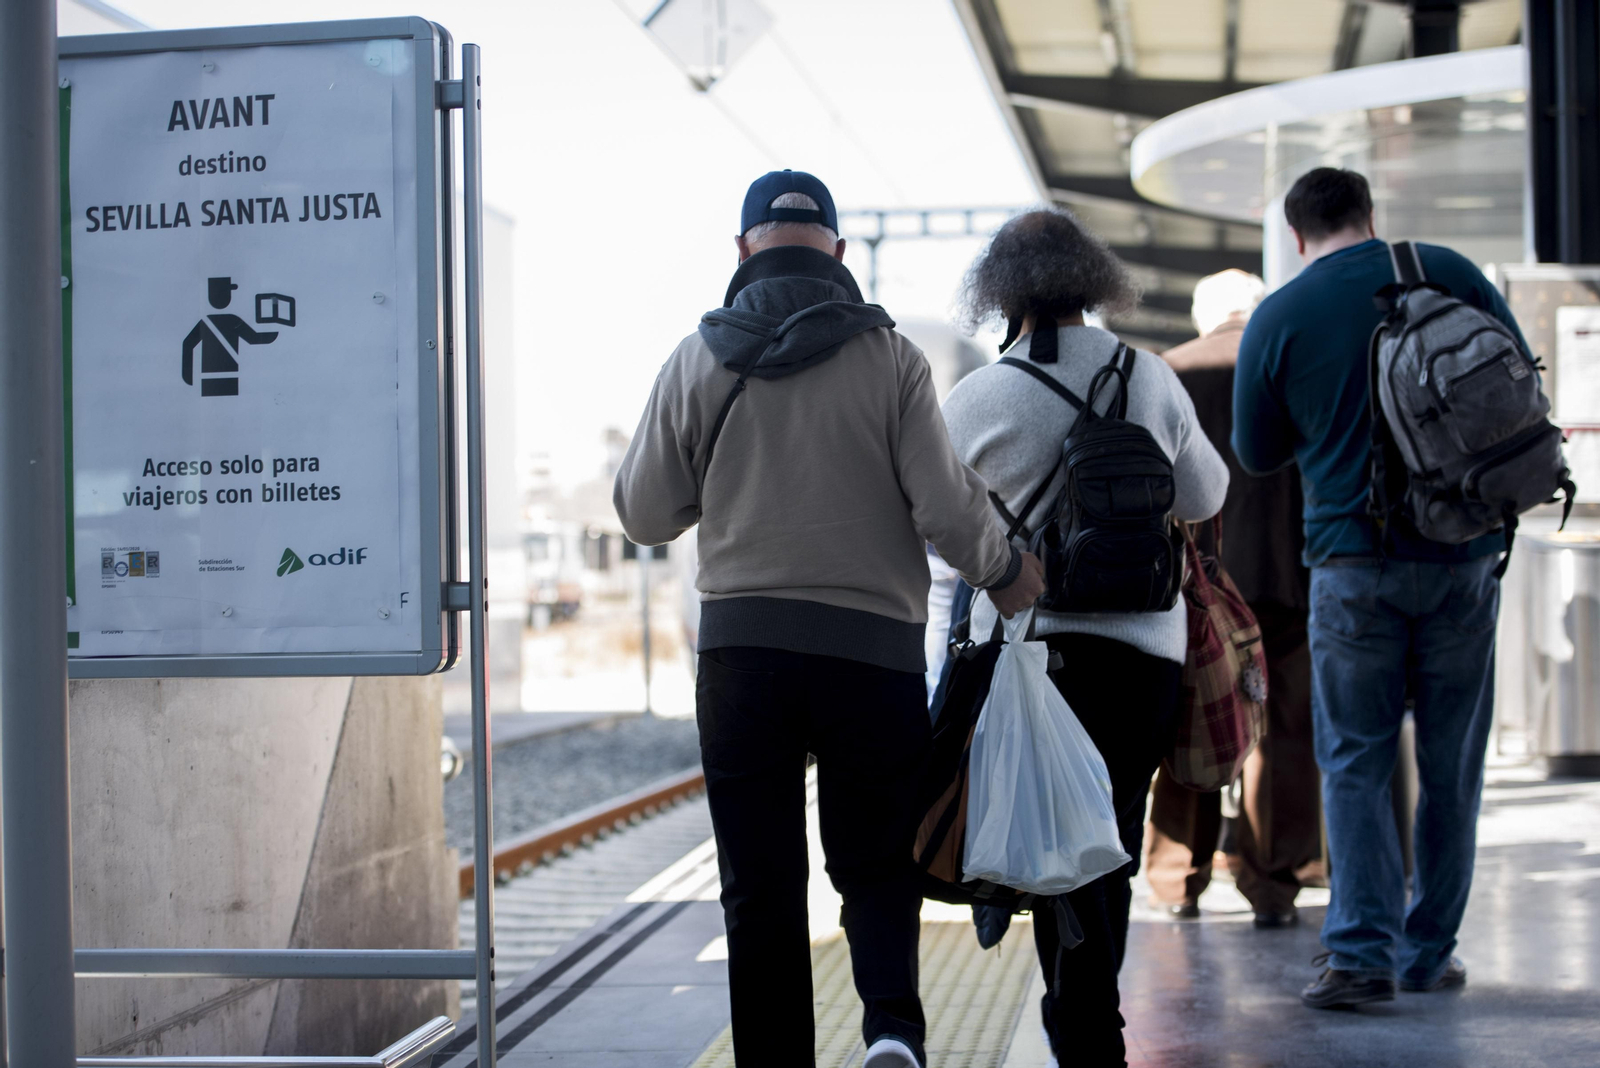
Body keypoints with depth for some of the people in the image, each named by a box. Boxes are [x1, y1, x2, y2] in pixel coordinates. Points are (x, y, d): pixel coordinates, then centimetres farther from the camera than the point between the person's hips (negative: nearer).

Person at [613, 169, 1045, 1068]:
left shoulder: (697, 361, 2)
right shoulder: (889, 356, -3)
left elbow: (645, 516, 7)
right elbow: (945, 506, -7)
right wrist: (1004, 572, 12)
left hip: (740, 648, 1)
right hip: (873, 647, -1)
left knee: (761, 891, 8)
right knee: (876, 866, 10)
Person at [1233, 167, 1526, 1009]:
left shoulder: (1275, 318, -1)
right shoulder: (1447, 272, 1)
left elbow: (1257, 452, 9)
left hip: (1353, 559, -1)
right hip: (1464, 555, 2)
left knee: (1355, 764, 5)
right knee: (1451, 765, 11)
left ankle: (1363, 951, -5)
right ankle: (1431, 949, 17)